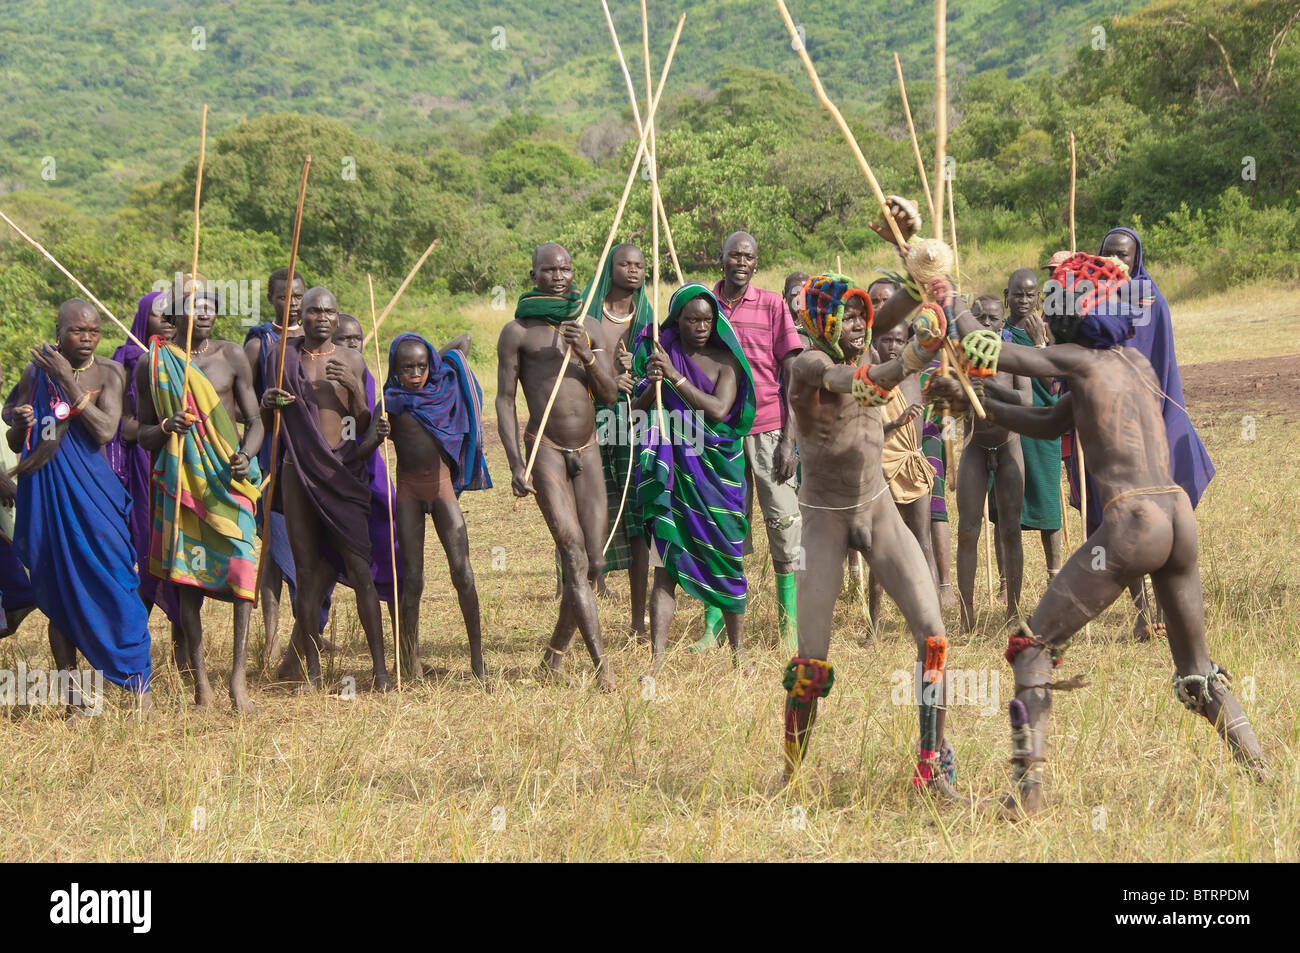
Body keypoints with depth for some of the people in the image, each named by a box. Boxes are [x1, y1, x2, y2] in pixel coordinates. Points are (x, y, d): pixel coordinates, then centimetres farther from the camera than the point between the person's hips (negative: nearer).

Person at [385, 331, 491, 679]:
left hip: (441, 484, 1)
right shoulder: (390, 400, -2)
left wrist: (434, 361, 17)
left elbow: (464, 341, 17)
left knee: (462, 570, -7)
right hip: (408, 488, -1)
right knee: (412, 577, -1)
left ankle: (477, 659, -3)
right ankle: (410, 661, 7)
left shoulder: (443, 387, 4)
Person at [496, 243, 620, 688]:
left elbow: (610, 394, 7)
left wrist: (586, 356, -12)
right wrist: (516, 465, -11)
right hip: (545, 449, -5)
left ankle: (556, 652, 24)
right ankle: (601, 666, -19)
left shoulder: (589, 327, 12)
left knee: (593, 562, 4)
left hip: (587, 451, 5)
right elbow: (505, 400, -2)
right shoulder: (517, 332, 0)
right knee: (574, 556, -15)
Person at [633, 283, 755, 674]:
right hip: (671, 466, 1)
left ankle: (738, 652, 15)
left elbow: (718, 410, -15)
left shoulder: (724, 361, 0)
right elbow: (636, 411, 6)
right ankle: (656, 660, -9)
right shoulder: (657, 352, 6)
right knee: (666, 562, -5)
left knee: (725, 556, 3)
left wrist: (675, 376, -18)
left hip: (715, 468, -1)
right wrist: (650, 386, -15)